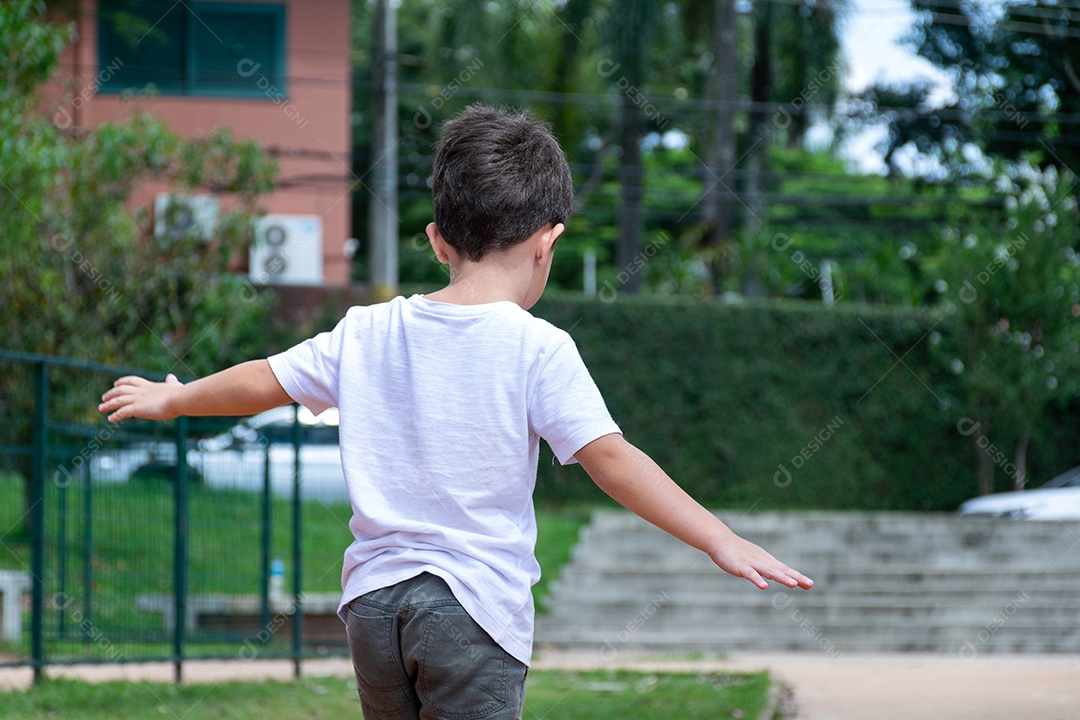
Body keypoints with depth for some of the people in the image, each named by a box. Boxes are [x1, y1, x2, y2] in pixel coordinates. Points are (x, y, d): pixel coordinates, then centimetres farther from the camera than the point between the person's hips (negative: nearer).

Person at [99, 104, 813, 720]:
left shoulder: (367, 333, 7)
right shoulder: (536, 348, -9)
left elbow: (265, 381, 19)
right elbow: (609, 457, -17)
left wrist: (170, 399, 37)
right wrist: (721, 540, -19)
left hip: (373, 598, 6)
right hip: (474, 604, -6)